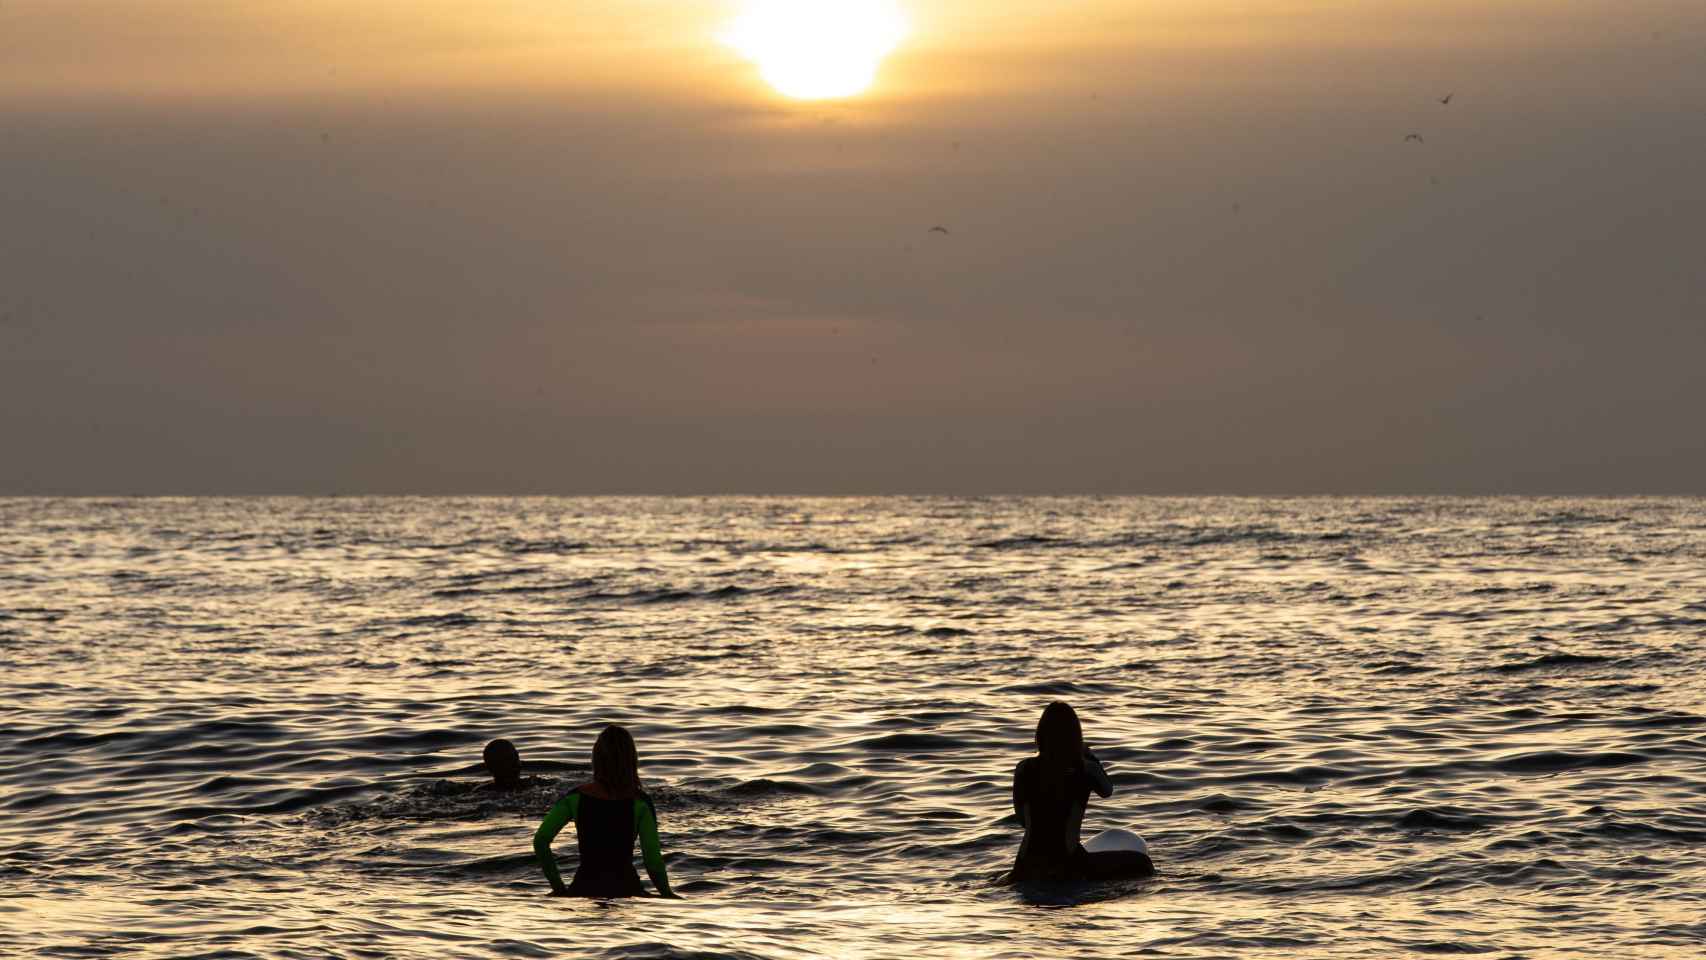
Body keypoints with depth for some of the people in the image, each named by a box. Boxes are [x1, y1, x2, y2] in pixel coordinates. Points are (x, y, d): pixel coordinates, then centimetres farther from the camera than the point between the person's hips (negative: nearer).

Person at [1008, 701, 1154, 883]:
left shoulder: (1024, 769, 1)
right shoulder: (1086, 770, -6)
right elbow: (1107, 791, 17)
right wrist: (1088, 754, 26)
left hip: (1028, 867, 4)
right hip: (1067, 865, -4)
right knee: (1141, 863, 9)